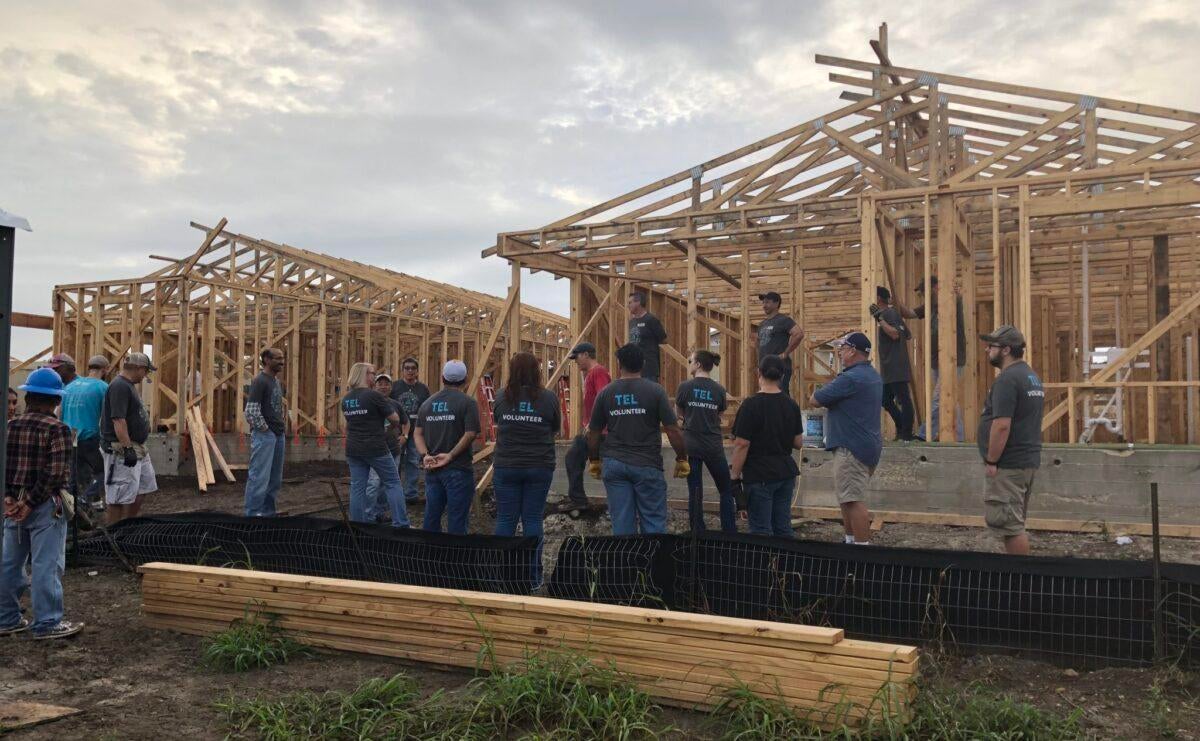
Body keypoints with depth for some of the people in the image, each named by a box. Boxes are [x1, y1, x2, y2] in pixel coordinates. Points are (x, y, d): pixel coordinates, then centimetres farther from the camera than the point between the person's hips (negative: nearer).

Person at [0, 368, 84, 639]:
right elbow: (56, 473, -18)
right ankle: (46, 624, 5)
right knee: (46, 565, -1)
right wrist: (32, 502, -12)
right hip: (46, 506, -6)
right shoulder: (58, 429, -11)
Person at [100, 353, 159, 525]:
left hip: (137, 448, 11)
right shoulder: (119, 386, -18)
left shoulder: (128, 385, 15)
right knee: (119, 497, -3)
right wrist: (128, 449, -25)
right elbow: (118, 420, -24)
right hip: (121, 451, -11)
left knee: (141, 490, 18)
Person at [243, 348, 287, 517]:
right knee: (259, 478, -6)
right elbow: (251, 412, -19)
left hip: (278, 435, 9)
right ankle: (253, 515, 1)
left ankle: (268, 513, 22)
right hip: (264, 435, -9)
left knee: (275, 478, 12)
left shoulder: (275, 380, 14)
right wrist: (265, 429, -12)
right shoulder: (260, 381, -12)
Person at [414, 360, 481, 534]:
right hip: (458, 469, -5)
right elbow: (470, 434, -17)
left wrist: (425, 455, -6)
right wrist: (450, 456, -13)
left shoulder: (427, 403, 10)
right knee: (456, 520, 0)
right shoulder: (468, 403, -8)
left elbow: (417, 433, 3)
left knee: (432, 515, 15)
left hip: (432, 468, 6)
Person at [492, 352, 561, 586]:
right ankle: (532, 575, 10)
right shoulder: (549, 398, -6)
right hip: (539, 467, -1)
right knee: (532, 519, 5)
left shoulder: (502, 398, -2)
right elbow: (556, 428, 7)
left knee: (505, 519, 8)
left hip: (506, 467, 1)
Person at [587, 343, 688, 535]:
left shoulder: (605, 393, 4)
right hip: (647, 465, -3)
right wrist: (682, 459, 5)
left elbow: (593, 434, 9)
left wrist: (594, 462, 23)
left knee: (621, 523, 6)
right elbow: (673, 430, -7)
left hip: (614, 464, 3)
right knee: (653, 522, 5)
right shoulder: (655, 391, -5)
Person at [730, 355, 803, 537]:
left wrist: (735, 476, -7)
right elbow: (798, 443, 10)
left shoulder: (751, 405, -13)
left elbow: (742, 445, -15)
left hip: (759, 476, -6)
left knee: (761, 531, -1)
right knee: (783, 529, 13)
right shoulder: (792, 405, 5)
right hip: (786, 474, 6)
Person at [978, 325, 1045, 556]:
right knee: (1015, 523, 18)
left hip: (1008, 465, -10)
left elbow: (1002, 425, -23)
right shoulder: (1032, 376, 16)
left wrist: (991, 461, -17)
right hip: (1029, 461, 10)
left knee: (1008, 524, -5)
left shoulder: (1007, 379, -17)